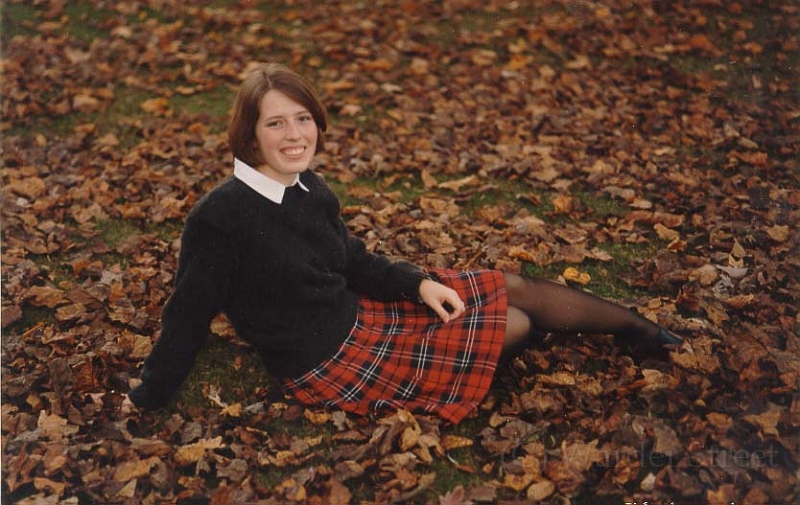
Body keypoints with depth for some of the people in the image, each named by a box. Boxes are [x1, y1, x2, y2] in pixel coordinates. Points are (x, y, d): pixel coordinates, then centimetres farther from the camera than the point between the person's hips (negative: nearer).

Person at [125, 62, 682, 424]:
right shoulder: (220, 218, -25)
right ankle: (640, 329, 25)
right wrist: (146, 402, -7)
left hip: (359, 311, 7)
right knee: (514, 324, -2)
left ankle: (644, 329, 28)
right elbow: (189, 316, -16)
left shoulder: (310, 190, -2)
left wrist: (419, 283, -5)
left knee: (511, 287, 6)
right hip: (331, 364, -7)